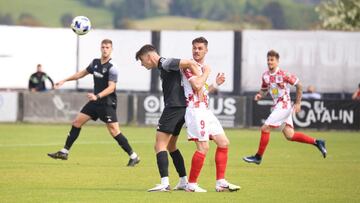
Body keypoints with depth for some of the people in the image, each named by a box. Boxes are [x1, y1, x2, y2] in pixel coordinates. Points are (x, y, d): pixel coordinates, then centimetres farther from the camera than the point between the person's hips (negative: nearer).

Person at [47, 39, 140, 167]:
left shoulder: (112, 68, -15)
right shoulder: (95, 62, 7)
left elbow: (111, 88, -23)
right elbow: (83, 73, 22)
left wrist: (97, 96, -37)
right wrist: (64, 81, 24)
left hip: (107, 104, -8)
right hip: (95, 102, 8)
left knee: (114, 132, -13)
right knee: (77, 122, 7)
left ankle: (134, 157, -4)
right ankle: (64, 152, 15)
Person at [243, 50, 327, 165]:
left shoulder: (283, 74, -14)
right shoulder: (266, 76, 6)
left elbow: (299, 85, -7)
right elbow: (264, 90, 21)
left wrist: (297, 103, -6)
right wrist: (259, 95, -2)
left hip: (284, 106, -8)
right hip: (277, 106, 8)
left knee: (265, 128, -11)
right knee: (290, 136, 6)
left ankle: (258, 157, -1)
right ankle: (316, 142, 19)